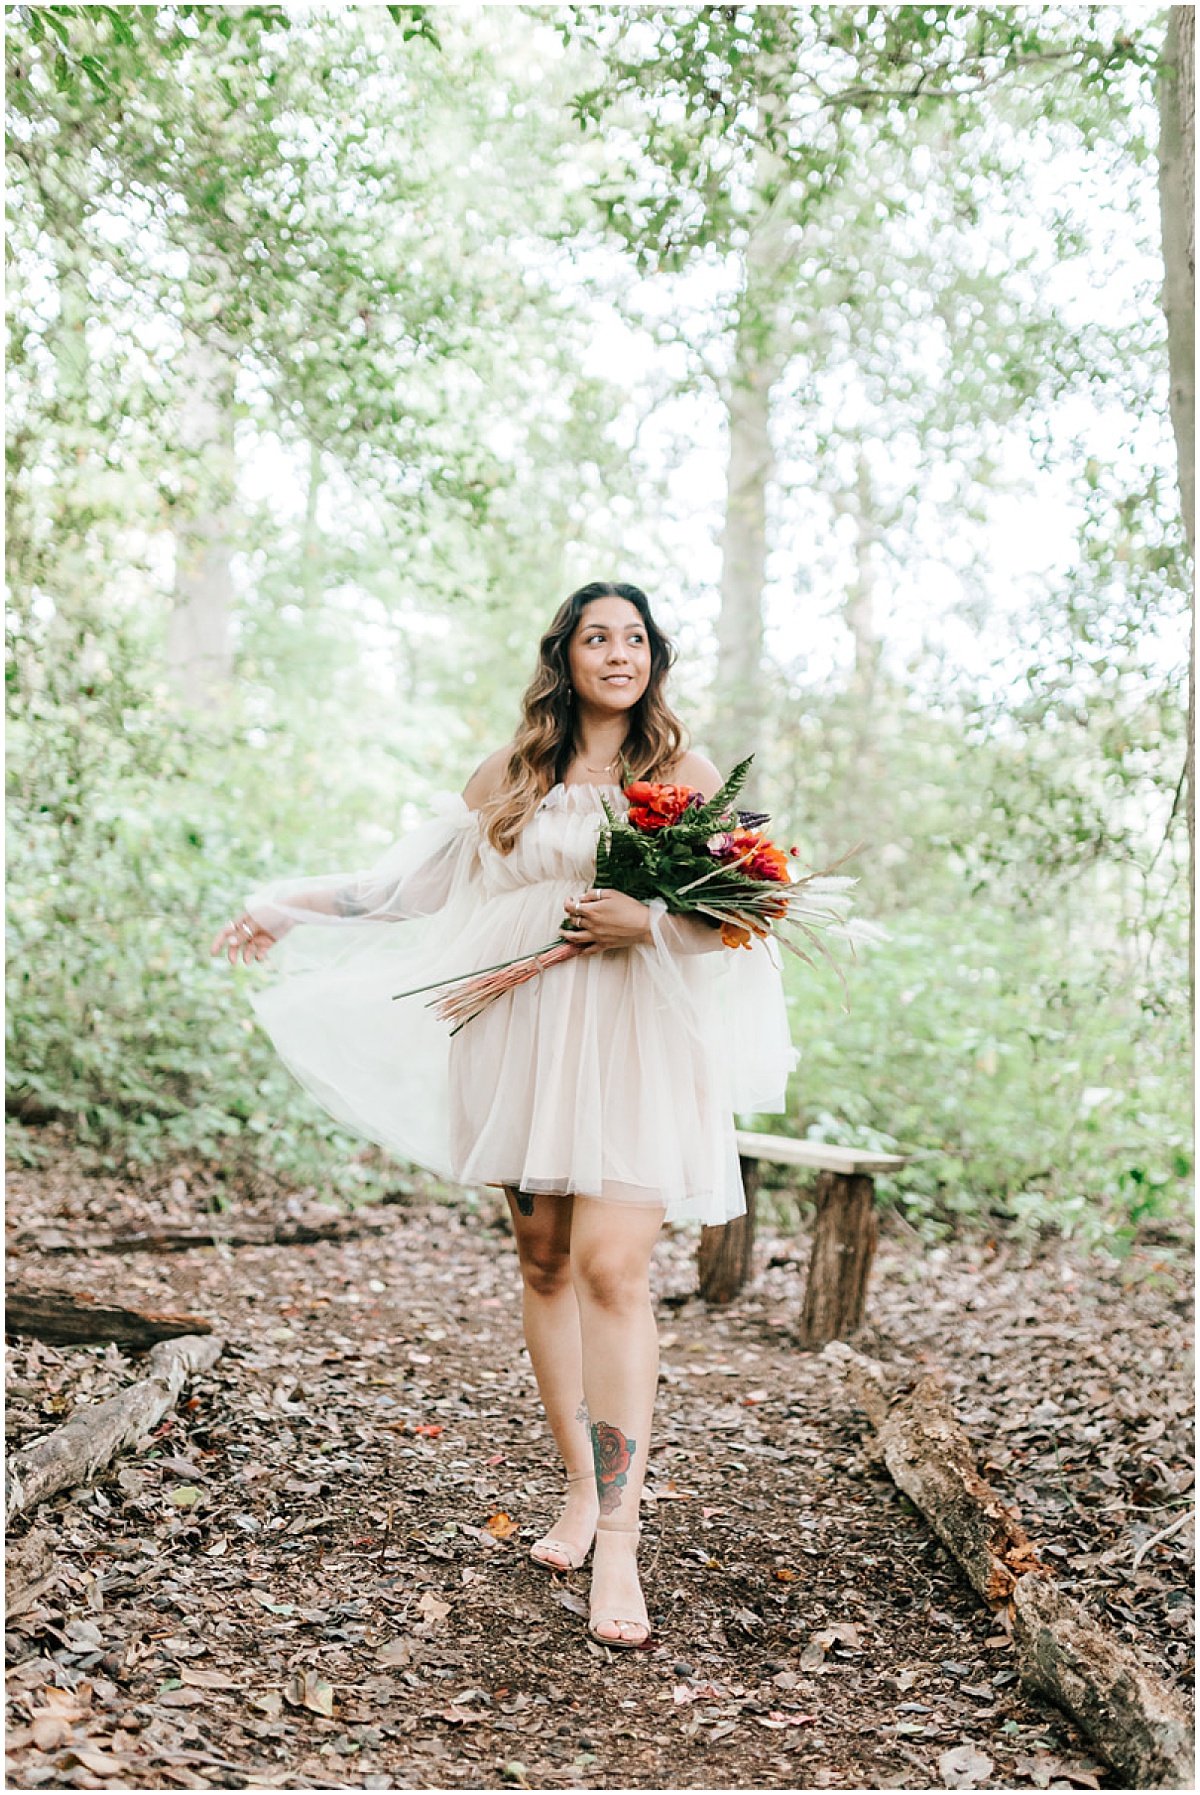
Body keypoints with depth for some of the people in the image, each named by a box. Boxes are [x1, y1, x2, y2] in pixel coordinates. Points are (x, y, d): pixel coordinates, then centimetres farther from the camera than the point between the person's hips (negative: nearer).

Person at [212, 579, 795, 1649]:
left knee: (611, 1270, -13)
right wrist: (288, 910, 20)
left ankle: (618, 1543, -12)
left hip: (634, 1046, -3)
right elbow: (410, 886, 18)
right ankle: (582, 1491, 20)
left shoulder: (685, 775, 8)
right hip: (525, 1039, 3)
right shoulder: (508, 780, 14)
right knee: (544, 1264, 5)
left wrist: (647, 923, -15)